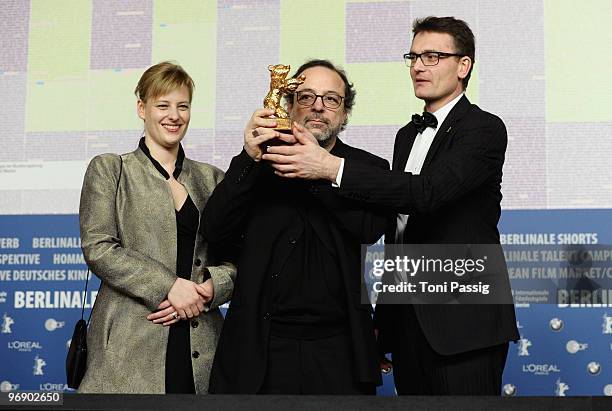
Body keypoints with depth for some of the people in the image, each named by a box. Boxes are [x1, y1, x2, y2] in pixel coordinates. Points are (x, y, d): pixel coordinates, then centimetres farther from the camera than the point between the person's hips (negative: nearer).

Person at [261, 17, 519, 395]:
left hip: (462, 321, -7)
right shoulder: (408, 135, 17)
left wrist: (332, 167, -31)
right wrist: (384, 315, 18)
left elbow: (428, 191, -25)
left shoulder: (484, 129, -8)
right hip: (407, 320, 7)